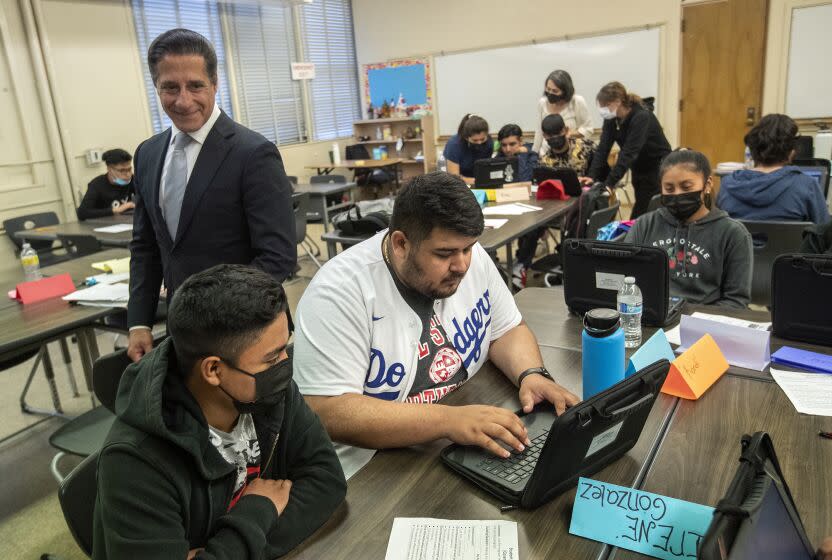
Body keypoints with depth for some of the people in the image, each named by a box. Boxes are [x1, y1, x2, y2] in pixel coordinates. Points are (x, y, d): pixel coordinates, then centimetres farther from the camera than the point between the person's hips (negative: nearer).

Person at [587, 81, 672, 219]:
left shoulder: (641, 117, -26)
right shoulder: (611, 119, -7)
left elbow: (628, 153, -33)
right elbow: (603, 148, -12)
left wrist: (609, 183, -39)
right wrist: (592, 176, -24)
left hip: (658, 167, -7)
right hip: (639, 168, 7)